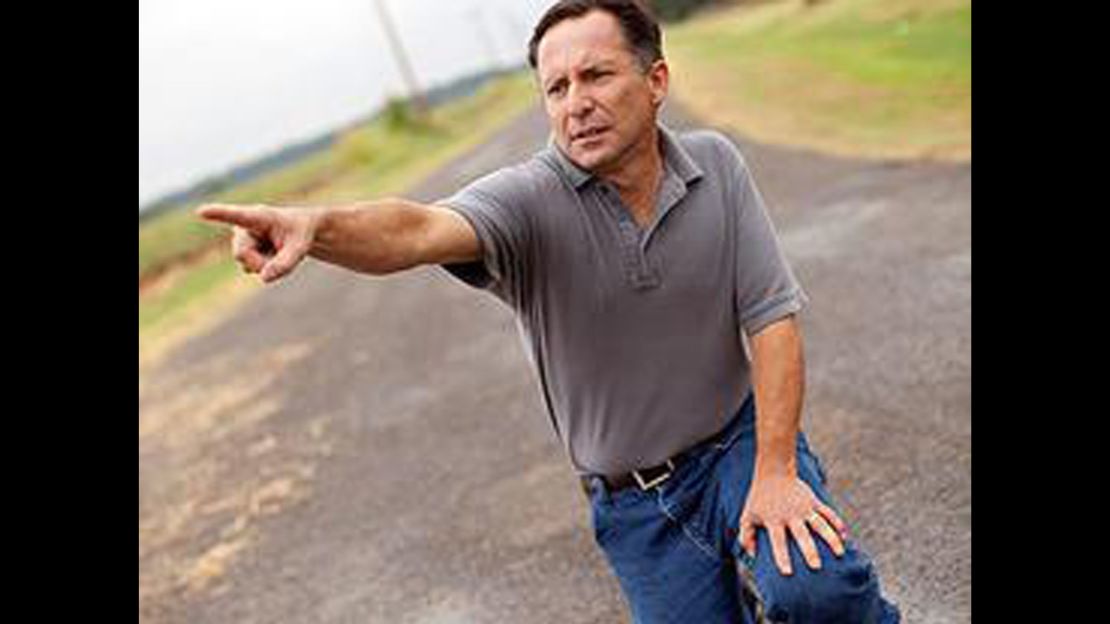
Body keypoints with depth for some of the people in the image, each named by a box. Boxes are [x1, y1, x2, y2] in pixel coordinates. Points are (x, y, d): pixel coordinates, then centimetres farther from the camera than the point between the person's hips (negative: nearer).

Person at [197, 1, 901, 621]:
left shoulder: (716, 164, -6)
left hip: (739, 441, 0)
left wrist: (776, 471, -16)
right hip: (637, 504, 0)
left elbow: (771, 315, -9)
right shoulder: (530, 198, -16)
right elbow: (419, 229, -36)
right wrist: (317, 226, -57)